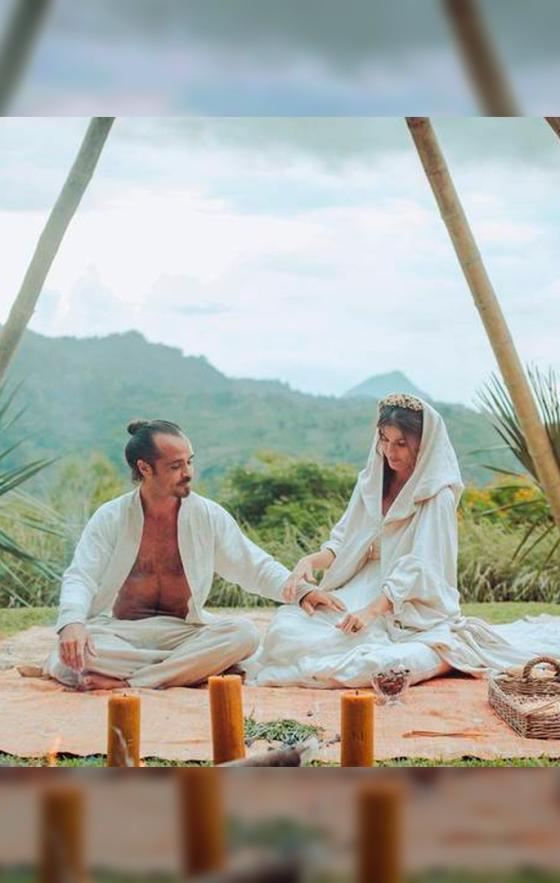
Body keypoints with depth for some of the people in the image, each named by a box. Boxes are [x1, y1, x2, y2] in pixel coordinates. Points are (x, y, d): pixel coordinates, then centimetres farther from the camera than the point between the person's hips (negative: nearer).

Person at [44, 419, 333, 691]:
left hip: (184, 631, 2)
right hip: (121, 631, -1)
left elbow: (257, 567, 4)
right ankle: (200, 667, -25)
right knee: (75, 644, -34)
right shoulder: (111, 518, -4)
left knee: (244, 634, -28)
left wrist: (301, 591, -14)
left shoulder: (209, 516, 0)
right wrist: (71, 622, -33)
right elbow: (80, 577, -11)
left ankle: (124, 681, -27)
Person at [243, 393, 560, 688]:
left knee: (377, 665, -38)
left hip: (413, 609, -6)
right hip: (365, 588, 7)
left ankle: (447, 655, -6)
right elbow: (344, 542, 10)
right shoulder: (371, 481, 10)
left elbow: (420, 567, -18)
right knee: (286, 628, -19)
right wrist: (310, 561, -13)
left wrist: (373, 609, -30)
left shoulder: (437, 495, -9)